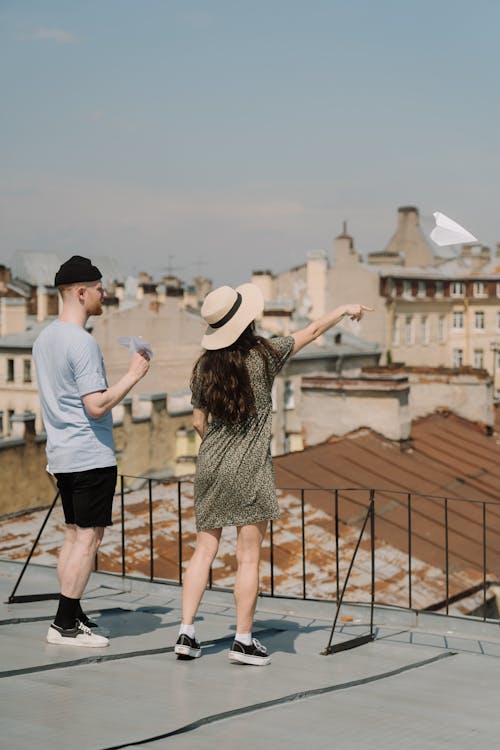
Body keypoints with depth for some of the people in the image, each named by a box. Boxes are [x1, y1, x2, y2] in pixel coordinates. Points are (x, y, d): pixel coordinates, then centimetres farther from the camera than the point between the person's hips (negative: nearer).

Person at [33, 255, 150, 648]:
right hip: (91, 454, -9)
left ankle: (72, 616, 19)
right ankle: (65, 624, -3)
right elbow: (96, 406, -22)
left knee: (74, 534, 14)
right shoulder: (83, 343, -18)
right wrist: (134, 375, -13)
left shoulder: (44, 338, 12)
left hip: (61, 454, 9)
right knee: (89, 536, -4)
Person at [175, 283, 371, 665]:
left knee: (205, 549, 10)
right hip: (250, 470, -4)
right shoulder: (264, 355, -9)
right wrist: (344, 310, 22)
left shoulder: (204, 367, 1)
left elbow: (199, 422, 8)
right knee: (249, 557, 2)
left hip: (210, 466, 4)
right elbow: (312, 331, 6)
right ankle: (244, 640, 7)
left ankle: (187, 633, 8)